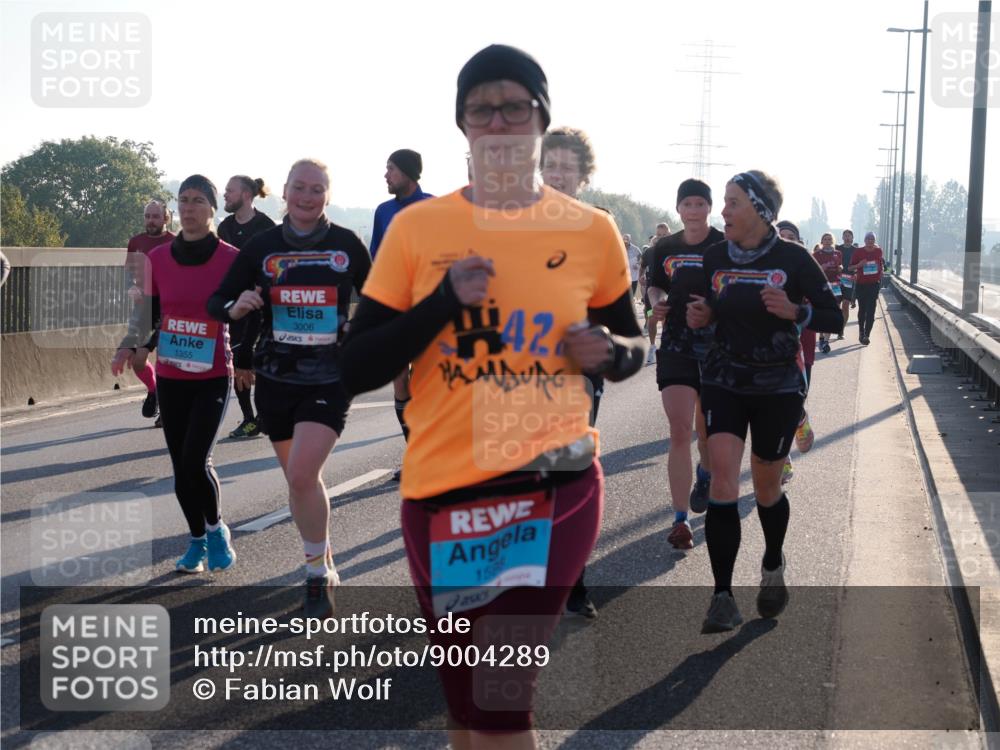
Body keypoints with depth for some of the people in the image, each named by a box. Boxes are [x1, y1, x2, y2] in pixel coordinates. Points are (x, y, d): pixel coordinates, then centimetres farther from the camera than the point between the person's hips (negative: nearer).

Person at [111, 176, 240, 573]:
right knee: (181, 466, 7)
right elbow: (147, 313, 9)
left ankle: (216, 529, 13)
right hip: (170, 377, 3)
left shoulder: (231, 259, -8)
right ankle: (197, 540, 25)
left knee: (195, 461, -14)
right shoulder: (158, 258, 2)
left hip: (213, 378, -3)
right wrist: (129, 347, -7)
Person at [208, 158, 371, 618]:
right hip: (276, 378, 3)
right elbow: (217, 301, 5)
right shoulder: (262, 247, 1)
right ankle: (323, 561, 35)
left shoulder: (347, 245, 0)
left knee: (302, 476, -18)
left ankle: (318, 573, -1)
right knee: (301, 479, 13)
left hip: (329, 378, -3)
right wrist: (236, 307, -16)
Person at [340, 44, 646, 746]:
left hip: (558, 484, -1)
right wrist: (445, 302, -13)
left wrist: (608, 351, -8)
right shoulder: (417, 228, -1)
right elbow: (357, 370, -1)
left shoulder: (592, 231, 1)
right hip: (443, 487, 1)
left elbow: (635, 346, 15)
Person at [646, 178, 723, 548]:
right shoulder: (665, 248, 6)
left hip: (717, 347, -1)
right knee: (679, 431, -9)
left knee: (707, 431, 13)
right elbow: (654, 286, 19)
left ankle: (705, 475, 47)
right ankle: (681, 519, -8)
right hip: (676, 347, 1)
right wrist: (658, 303, -4)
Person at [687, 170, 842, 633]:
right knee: (722, 482, -13)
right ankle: (723, 598, -12)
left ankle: (773, 567, 41)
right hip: (724, 382, 2)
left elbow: (834, 319, -6)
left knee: (766, 488, 10)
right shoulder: (715, 258, 1)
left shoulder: (793, 259, -9)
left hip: (779, 387, -2)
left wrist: (794, 311, -24)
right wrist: (699, 317, -6)